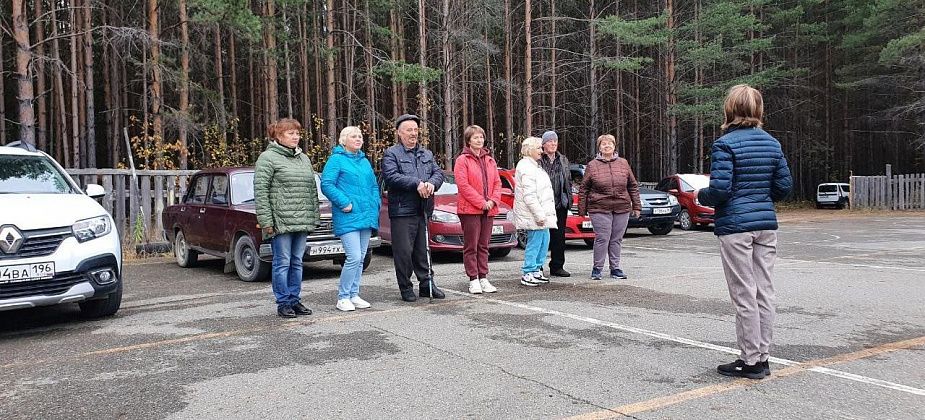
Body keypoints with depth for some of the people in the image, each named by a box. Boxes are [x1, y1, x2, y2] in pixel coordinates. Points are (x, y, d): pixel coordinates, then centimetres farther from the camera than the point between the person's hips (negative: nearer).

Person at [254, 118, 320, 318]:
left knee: (296, 262, 11)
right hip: (280, 222, -6)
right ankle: (283, 303, 8)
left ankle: (295, 300, 19)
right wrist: (266, 221, -15)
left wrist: (314, 216, 13)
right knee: (282, 263, -1)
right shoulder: (268, 158, -4)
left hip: (302, 222, 6)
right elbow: (260, 192, -9)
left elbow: (313, 190, 20)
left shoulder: (304, 158, 17)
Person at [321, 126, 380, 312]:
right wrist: (345, 203, -18)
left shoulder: (365, 161, 18)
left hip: (367, 217, 7)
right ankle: (343, 297, -2)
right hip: (348, 218, -7)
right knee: (354, 257, -14)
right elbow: (326, 185, -12)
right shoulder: (336, 159, -3)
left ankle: (354, 295, 20)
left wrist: (375, 205, 7)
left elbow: (374, 186, 23)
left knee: (360, 258, 10)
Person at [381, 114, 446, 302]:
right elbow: (391, 176, -16)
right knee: (404, 251, -2)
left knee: (423, 250, 13)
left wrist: (432, 183, -12)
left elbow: (438, 173, 11)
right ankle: (406, 288, 8)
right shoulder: (391, 154, -1)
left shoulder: (427, 154, 19)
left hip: (423, 210, 6)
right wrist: (417, 184, -19)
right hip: (402, 211, -5)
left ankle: (427, 284, 21)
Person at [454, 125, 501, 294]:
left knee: (483, 246, 10)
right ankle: (473, 280, 4)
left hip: (488, 210, 6)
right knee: (471, 247, -1)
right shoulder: (462, 160, -4)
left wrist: (493, 201, -5)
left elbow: (497, 182, 13)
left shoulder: (490, 161, 14)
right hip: (470, 210, -5)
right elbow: (463, 185, -12)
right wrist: (481, 202, -14)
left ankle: (483, 278, 16)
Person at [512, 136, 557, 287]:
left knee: (544, 241, 13)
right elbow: (529, 196, -22)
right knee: (534, 242, -6)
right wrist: (539, 215, -22)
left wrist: (545, 213, 20)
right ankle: (528, 274, 0)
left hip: (541, 213, 10)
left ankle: (537, 270, 22)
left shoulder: (534, 166, 19)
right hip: (533, 214, -10)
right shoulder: (526, 168, -15)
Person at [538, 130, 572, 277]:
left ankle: (557, 266, 15)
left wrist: (568, 198, 12)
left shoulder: (563, 160, 16)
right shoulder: (538, 160, -4)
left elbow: (568, 181, 21)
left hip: (560, 204, 6)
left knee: (559, 236, 7)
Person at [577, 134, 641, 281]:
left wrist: (636, 206, 10)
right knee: (602, 239, -6)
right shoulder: (592, 165, 3)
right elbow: (584, 189, 5)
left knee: (617, 240, 8)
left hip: (622, 209, 3)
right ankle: (597, 269, 6)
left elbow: (633, 186, 14)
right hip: (600, 209, -3)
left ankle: (615, 268, 17)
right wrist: (582, 209, 2)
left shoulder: (623, 163, 11)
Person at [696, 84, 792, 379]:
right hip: (766, 225, 6)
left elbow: (720, 189, -19)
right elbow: (784, 186, 8)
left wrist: (701, 196, 1)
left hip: (735, 226, -6)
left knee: (744, 295, -1)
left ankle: (750, 361, 6)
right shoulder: (772, 143, 9)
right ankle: (763, 358, 17)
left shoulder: (725, 144, -11)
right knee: (764, 292, 10)